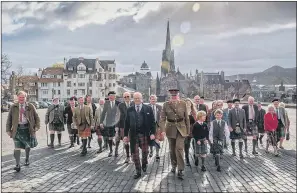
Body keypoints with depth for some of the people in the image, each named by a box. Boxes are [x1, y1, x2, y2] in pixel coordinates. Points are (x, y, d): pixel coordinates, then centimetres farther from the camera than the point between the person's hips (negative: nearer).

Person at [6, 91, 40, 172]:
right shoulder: (13, 107, 5)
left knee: (28, 146, 12)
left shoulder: (30, 106, 3)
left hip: (27, 128, 0)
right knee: (17, 147, -3)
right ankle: (17, 165, 3)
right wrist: (8, 129, 2)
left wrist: (37, 126, -6)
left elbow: (36, 117, 6)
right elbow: (9, 119, 8)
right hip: (17, 129, 0)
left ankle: (27, 159, 37)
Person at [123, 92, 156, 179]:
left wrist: (152, 133, -8)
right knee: (134, 154, 4)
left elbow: (152, 122, -1)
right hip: (133, 134, 1)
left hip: (144, 134, -1)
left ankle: (144, 164, 43)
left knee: (145, 152, 11)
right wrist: (125, 135, 2)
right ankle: (138, 172, 20)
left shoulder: (148, 108, 0)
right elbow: (127, 123, 6)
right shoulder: (129, 110, 4)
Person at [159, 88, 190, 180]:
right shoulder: (166, 105, -4)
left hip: (181, 128, -1)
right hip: (170, 129, 1)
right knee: (172, 149, 12)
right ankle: (174, 165, 34)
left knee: (179, 148, -12)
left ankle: (180, 170, -5)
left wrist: (188, 130, 3)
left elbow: (187, 118, 3)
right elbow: (162, 118, -7)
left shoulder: (183, 104, -3)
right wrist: (163, 130, -20)